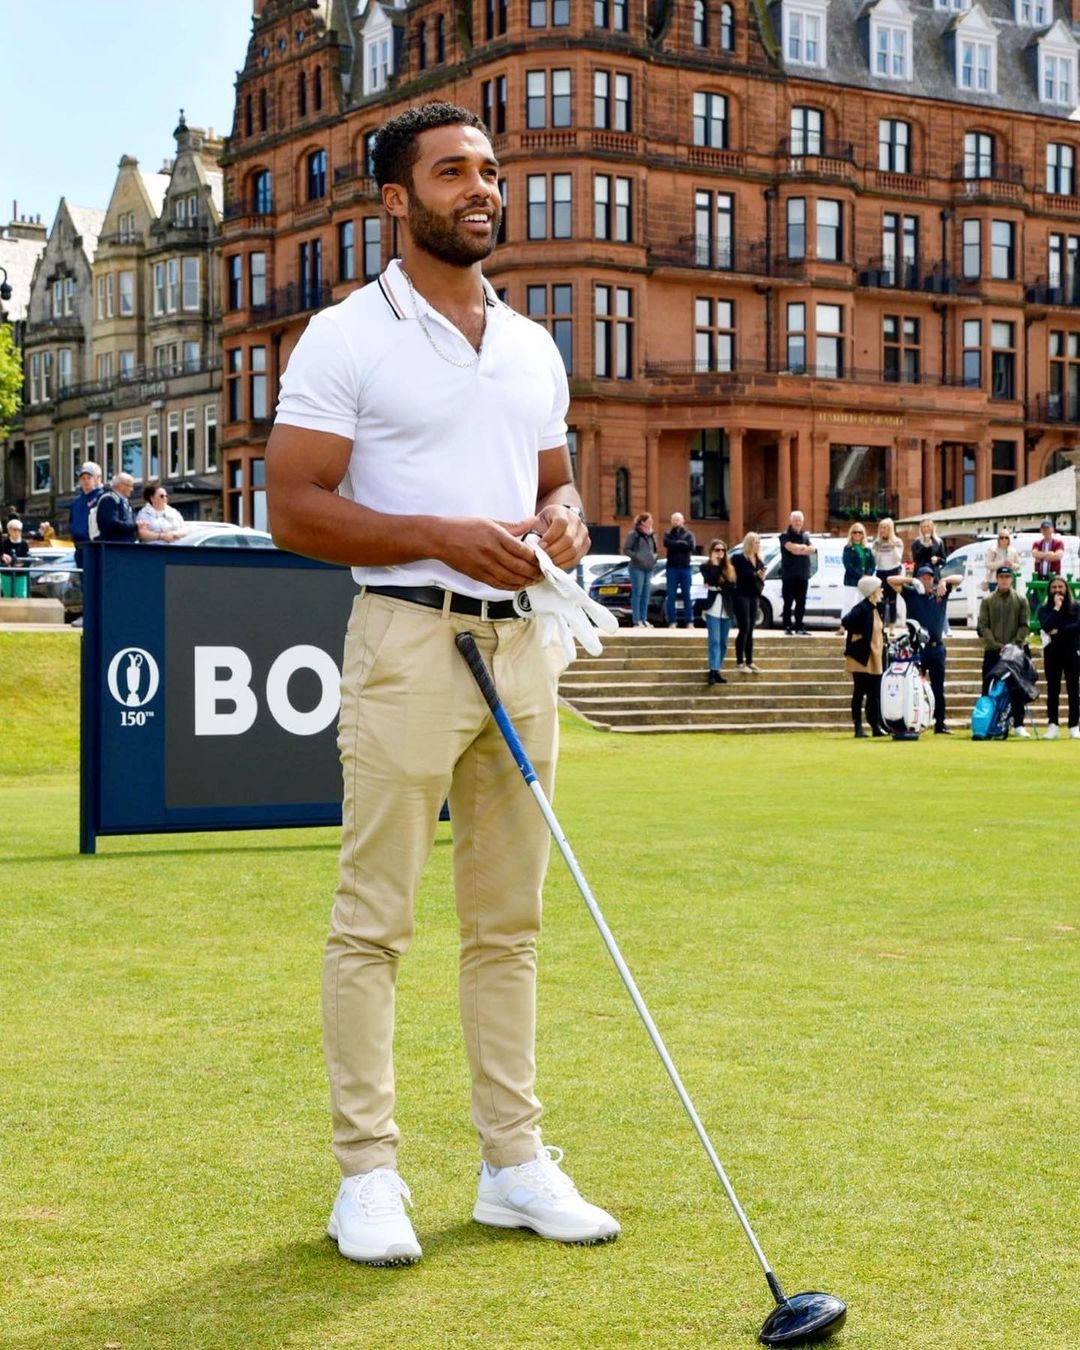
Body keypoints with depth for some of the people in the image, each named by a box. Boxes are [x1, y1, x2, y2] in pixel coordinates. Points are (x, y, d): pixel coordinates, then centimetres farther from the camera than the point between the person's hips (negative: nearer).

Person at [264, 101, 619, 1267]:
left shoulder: (534, 348, 16)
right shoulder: (346, 338, -3)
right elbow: (292, 509, -8)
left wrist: (565, 521, 0)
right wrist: (443, 536, -16)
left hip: (522, 644, 6)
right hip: (408, 638, -6)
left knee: (508, 919, 9)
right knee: (374, 918, -3)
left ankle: (514, 1160, 17)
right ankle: (367, 1173, 5)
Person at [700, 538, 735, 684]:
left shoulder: (729, 568, 14)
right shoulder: (706, 567, 2)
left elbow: (732, 589, 12)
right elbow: (711, 581, -16)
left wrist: (718, 588, -2)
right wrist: (714, 564, -13)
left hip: (727, 609, 5)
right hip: (713, 608, -5)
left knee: (723, 642, 5)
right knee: (715, 641, -13)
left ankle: (717, 670, 10)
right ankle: (713, 671, -19)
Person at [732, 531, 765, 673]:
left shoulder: (759, 561, 13)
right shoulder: (738, 559, -8)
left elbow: (760, 578, 16)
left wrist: (762, 578, -4)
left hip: (753, 597, 7)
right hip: (741, 596, -7)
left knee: (750, 630, 9)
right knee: (744, 629, -10)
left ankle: (749, 662, 12)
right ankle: (740, 663, -5)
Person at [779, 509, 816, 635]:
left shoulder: (805, 536, 13)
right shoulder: (785, 536, -3)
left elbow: (812, 549, -2)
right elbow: (791, 548, -21)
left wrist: (799, 549, -16)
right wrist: (804, 547, -10)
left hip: (803, 575, 5)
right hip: (789, 575, -5)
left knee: (801, 603, 6)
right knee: (788, 602, -2)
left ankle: (799, 627, 12)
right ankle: (787, 627, 2)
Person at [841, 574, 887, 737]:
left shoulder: (876, 608, 13)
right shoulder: (862, 609, -14)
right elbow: (846, 622, -28)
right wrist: (856, 635, -14)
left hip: (876, 659, 8)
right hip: (861, 658, -8)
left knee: (874, 694, 9)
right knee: (859, 693, -2)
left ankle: (876, 726, 13)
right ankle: (858, 726, 2)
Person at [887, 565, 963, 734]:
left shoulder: (941, 593, 9)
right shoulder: (911, 594, 2)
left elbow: (959, 579, 9)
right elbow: (891, 580, -4)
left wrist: (944, 581, -9)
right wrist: (912, 581, -16)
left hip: (937, 647, 3)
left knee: (938, 688, 9)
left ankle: (940, 725, 15)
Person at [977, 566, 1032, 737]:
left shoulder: (1021, 600, 6)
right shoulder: (987, 601, 7)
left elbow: (1025, 625, 1)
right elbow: (983, 626, 0)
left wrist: (1015, 644, -12)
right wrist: (997, 645, -11)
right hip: (992, 652, 0)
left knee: (1016, 689, 0)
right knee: (989, 689, 1)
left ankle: (1018, 724, 4)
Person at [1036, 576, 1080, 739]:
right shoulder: (1044, 609, 3)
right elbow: (1046, 626, -15)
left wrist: (1059, 631, -17)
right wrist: (1056, 608, -14)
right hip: (1052, 654, 0)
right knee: (1053, 690, 0)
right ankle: (1052, 726, 1)